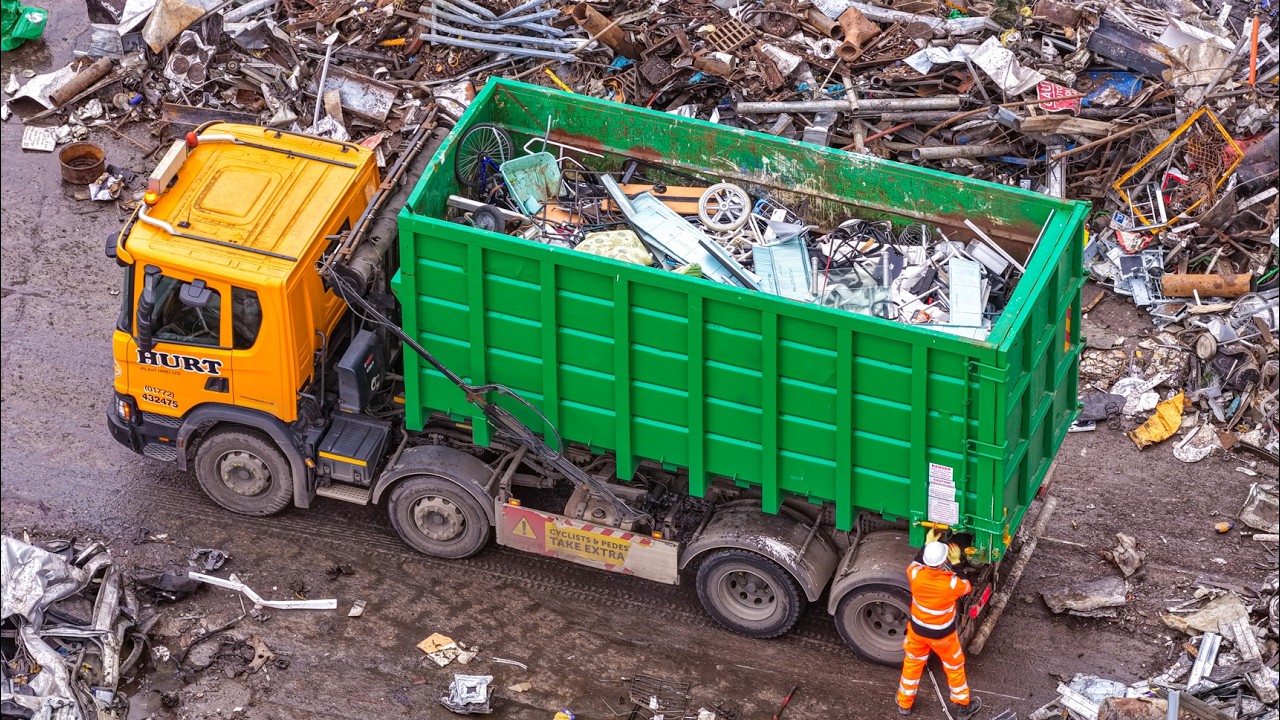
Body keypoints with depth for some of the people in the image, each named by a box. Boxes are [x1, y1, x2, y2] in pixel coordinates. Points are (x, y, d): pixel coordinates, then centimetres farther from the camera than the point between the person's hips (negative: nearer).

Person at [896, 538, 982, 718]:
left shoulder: (916, 574, -28)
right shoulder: (952, 583, -34)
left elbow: (914, 563, 0)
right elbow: (967, 587, -8)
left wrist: (927, 544, 5)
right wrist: (956, 563, -6)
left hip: (918, 629, 3)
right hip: (942, 634, -3)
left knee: (913, 663, 27)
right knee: (954, 666, 22)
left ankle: (904, 703, 43)